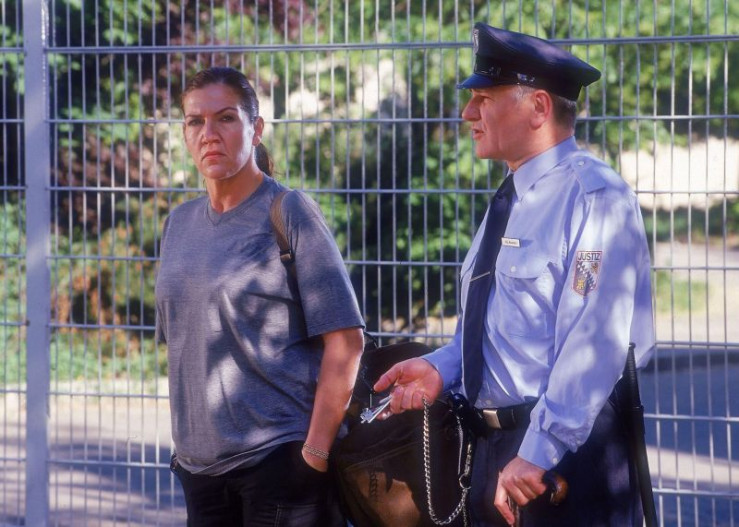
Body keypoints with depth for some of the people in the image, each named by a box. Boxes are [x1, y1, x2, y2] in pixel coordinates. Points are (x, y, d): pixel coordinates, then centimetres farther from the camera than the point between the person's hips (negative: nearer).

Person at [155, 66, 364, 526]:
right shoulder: (180, 224, 11)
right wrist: (185, 442, 12)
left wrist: (316, 451, -14)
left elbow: (344, 340, -10)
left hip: (279, 455, -5)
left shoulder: (290, 213, -6)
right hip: (201, 464, 5)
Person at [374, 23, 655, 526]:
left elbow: (593, 344, -21)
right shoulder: (509, 204, 17)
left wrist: (537, 454, -24)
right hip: (496, 448, 9)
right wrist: (441, 368, 4)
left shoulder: (594, 196, -13)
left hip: (569, 449, -9)